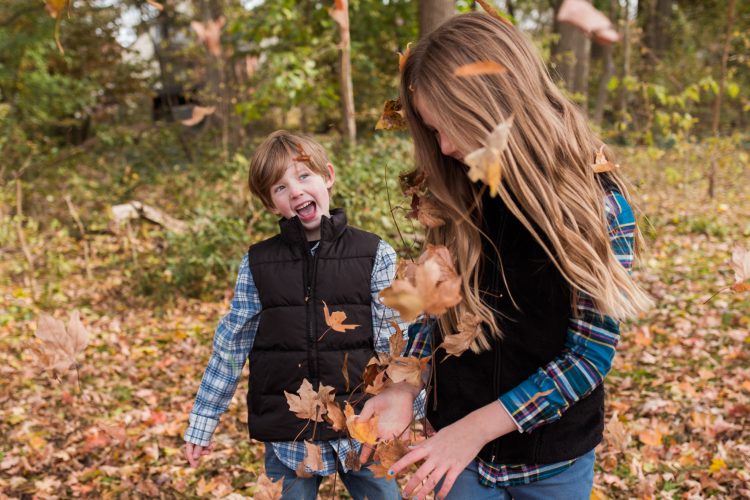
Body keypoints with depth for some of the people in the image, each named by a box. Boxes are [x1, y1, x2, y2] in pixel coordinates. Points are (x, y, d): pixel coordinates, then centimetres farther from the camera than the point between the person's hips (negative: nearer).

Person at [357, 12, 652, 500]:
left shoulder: (597, 200, -18)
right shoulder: (454, 197, -7)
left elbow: (591, 352, -17)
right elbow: (435, 306, 4)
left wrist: (477, 427, -23)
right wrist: (404, 388, -12)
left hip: (554, 457, -2)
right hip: (456, 442, 3)